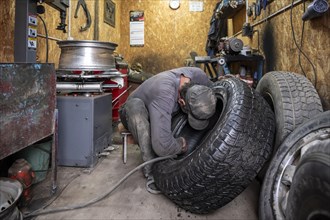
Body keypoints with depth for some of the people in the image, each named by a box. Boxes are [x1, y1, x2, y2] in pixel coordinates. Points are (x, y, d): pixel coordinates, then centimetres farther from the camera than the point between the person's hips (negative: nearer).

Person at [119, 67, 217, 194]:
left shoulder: (197, 75, -25)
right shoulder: (164, 94, -44)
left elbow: (212, 88, 0)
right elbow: (162, 146, -52)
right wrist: (181, 145, -32)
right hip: (136, 116, -5)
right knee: (135, 104, -39)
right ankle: (151, 169, -28)